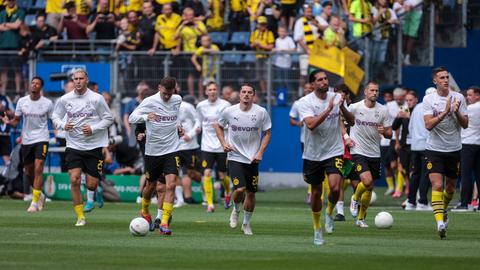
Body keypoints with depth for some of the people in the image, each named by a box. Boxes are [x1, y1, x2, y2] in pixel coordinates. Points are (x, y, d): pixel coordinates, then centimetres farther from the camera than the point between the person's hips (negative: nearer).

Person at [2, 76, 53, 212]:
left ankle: (35, 202, -16)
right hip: (26, 140, 4)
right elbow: (16, 120, 9)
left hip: (41, 139, -4)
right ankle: (40, 195, 35)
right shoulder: (22, 101, 2)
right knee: (29, 172, 10)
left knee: (38, 169, -17)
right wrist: (9, 122, -13)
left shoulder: (47, 103, -4)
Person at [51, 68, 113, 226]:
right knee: (74, 179, -15)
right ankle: (80, 216, -4)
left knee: (91, 185, 0)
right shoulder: (65, 99, 1)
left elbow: (108, 118, -1)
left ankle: (92, 195, 40)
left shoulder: (97, 99, -6)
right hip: (73, 146, 1)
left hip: (94, 146, -1)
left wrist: (93, 129, -15)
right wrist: (63, 125, -8)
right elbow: (55, 117, 14)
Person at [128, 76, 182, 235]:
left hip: (171, 150, 1)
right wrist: (145, 117, -35)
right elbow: (132, 118, -18)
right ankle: (145, 213, 43)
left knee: (170, 185, -15)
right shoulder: (150, 102, -9)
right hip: (152, 151, -1)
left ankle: (164, 224, -16)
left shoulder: (177, 100, 3)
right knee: (151, 185, 13)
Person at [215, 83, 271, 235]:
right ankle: (236, 210, 15)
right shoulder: (229, 111, -5)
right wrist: (223, 143, -1)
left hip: (252, 159, 1)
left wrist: (260, 152, -6)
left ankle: (246, 223, 26)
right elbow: (219, 126, 14)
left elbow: (267, 133, 4)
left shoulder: (261, 112, -6)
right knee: (239, 189, -18)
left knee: (251, 193, 6)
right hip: (235, 158, -1)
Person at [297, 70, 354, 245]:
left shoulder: (336, 98, -2)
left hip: (334, 152, 0)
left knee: (335, 187, -20)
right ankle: (317, 228, 30)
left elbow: (351, 121, -2)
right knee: (316, 192, 10)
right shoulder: (305, 102, -11)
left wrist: (342, 108, -20)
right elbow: (311, 124, -26)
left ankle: (329, 213, 11)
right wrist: (328, 109, -31)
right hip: (313, 154, 0)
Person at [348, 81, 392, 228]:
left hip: (375, 154, 4)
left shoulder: (383, 110, -1)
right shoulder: (354, 107, -7)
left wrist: (384, 132, -20)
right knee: (367, 181, -23)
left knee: (369, 188, 8)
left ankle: (361, 218, 24)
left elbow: (389, 134, 3)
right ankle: (355, 199, 8)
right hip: (358, 151, -4)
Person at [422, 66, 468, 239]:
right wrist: (445, 112, -25)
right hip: (434, 149, -2)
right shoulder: (428, 99, -5)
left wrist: (457, 113, -19)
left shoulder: (459, 98, -1)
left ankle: (443, 210, 42)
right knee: (437, 185, -16)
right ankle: (440, 222, -23)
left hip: (454, 149, 2)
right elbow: (429, 125, -15)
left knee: (451, 187, 13)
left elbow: (465, 124, -1)